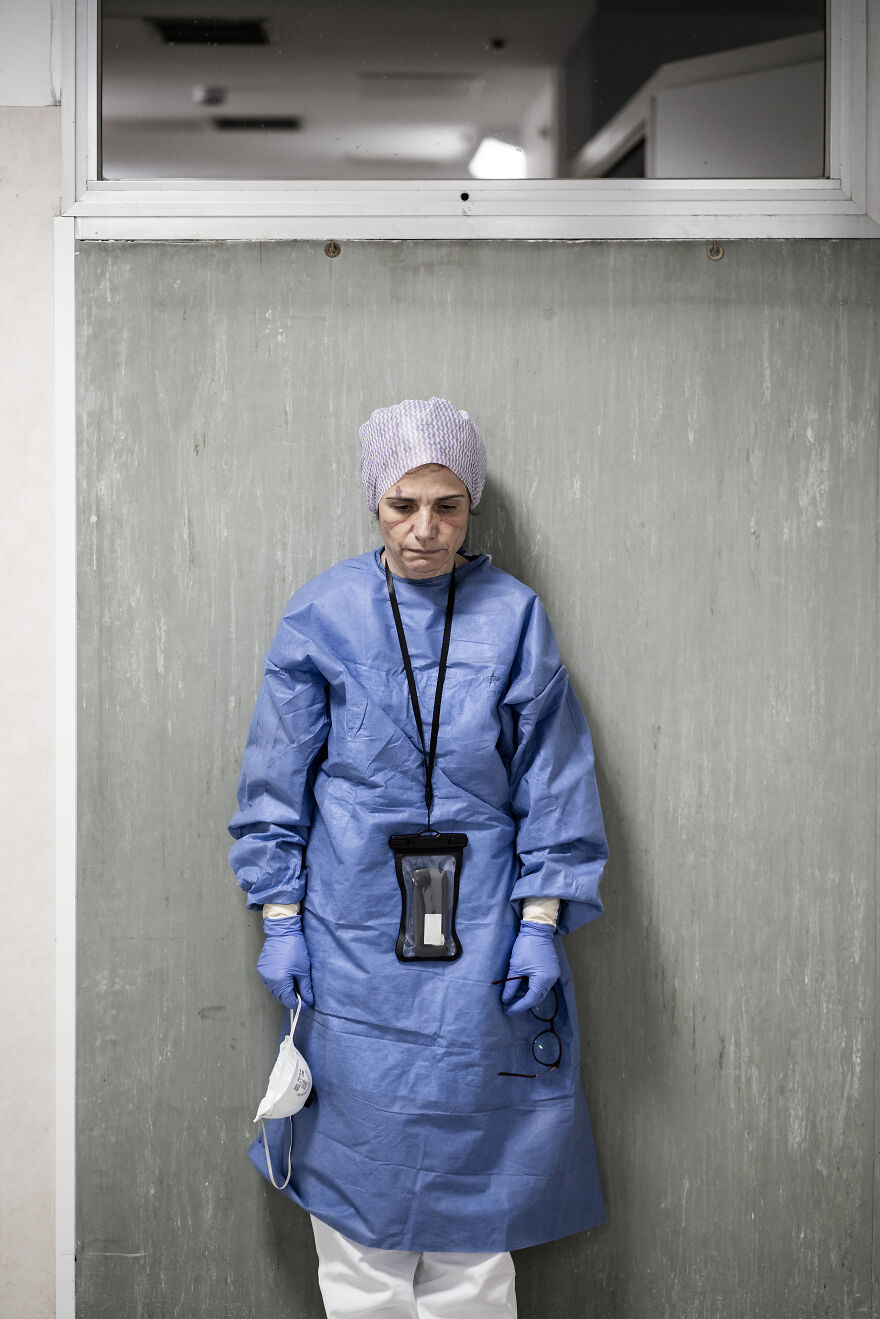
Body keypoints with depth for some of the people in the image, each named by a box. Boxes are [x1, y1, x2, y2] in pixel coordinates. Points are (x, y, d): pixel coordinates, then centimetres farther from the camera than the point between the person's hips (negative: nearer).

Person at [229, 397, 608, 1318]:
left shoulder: (514, 619, 1)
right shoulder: (322, 615, 0)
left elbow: (553, 783, 3)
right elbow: (278, 778, 4)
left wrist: (540, 925, -3)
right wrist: (280, 917, 0)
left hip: (480, 933, 0)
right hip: (351, 929, 0)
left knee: (472, 1166, 5)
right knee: (357, 1156, 5)